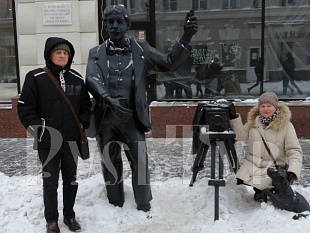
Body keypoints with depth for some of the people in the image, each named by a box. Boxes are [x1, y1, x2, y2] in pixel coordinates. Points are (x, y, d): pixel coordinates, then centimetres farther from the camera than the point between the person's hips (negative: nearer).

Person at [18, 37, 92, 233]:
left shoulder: (77, 79, 3)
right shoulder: (35, 78, -7)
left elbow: (86, 106, 12)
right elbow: (25, 108, -7)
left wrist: (83, 127, 2)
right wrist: (38, 129, -13)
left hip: (71, 141, 3)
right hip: (48, 142, -3)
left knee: (71, 180, 14)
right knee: (50, 182, 8)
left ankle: (69, 215, 32)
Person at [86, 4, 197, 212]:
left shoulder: (140, 49, 5)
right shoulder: (96, 53, 6)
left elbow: (169, 63, -1)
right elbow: (92, 80, -10)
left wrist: (186, 39, -16)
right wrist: (109, 99, -30)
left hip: (132, 117, -1)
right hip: (106, 118, 2)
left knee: (140, 162, 0)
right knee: (110, 164, 13)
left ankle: (144, 207, 19)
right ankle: (116, 206, 32)